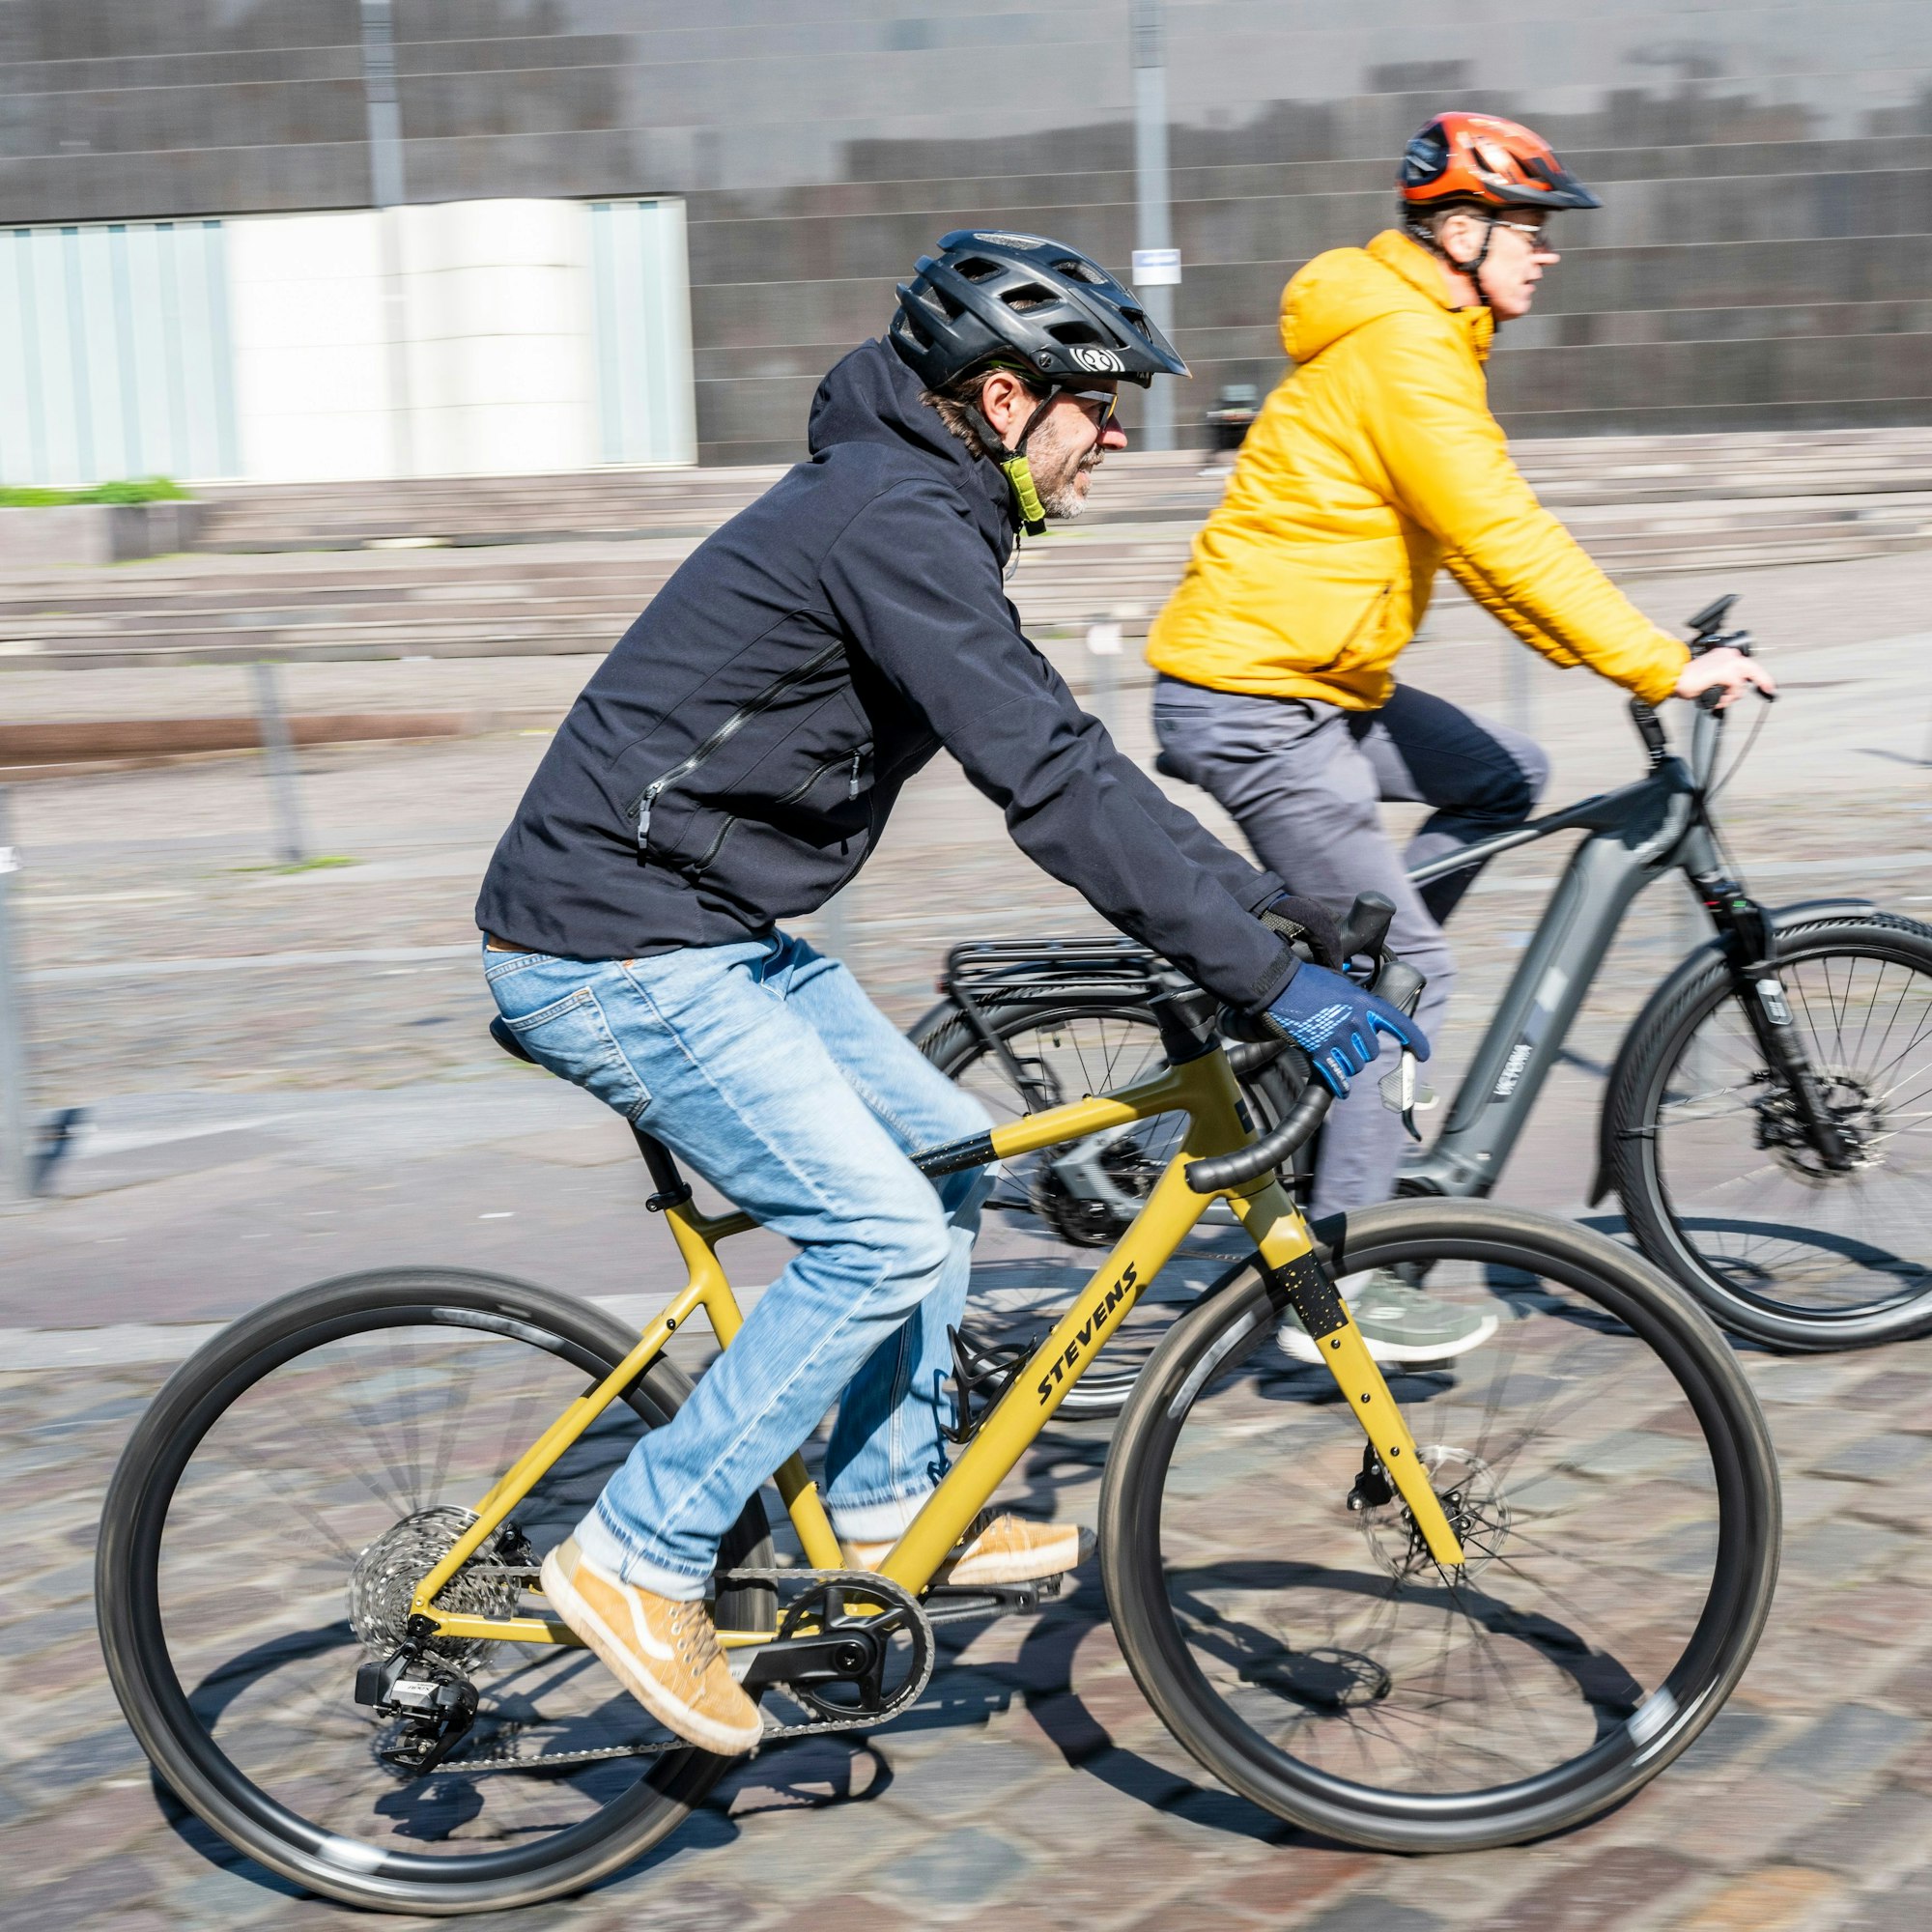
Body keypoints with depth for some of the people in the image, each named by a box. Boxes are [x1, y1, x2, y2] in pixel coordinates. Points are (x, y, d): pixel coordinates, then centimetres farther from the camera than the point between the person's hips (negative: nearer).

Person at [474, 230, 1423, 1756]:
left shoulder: (915, 507, 13)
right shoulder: (896, 525, -20)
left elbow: (1069, 766, 17)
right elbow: (1056, 788, -27)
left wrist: (1277, 907, 13)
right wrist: (1274, 981, -26)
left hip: (715, 931, 11)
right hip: (617, 955, -11)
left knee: (944, 1155, 14)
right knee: (883, 1238, -12)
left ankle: (888, 1510, 25)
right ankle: (638, 1558, -1)